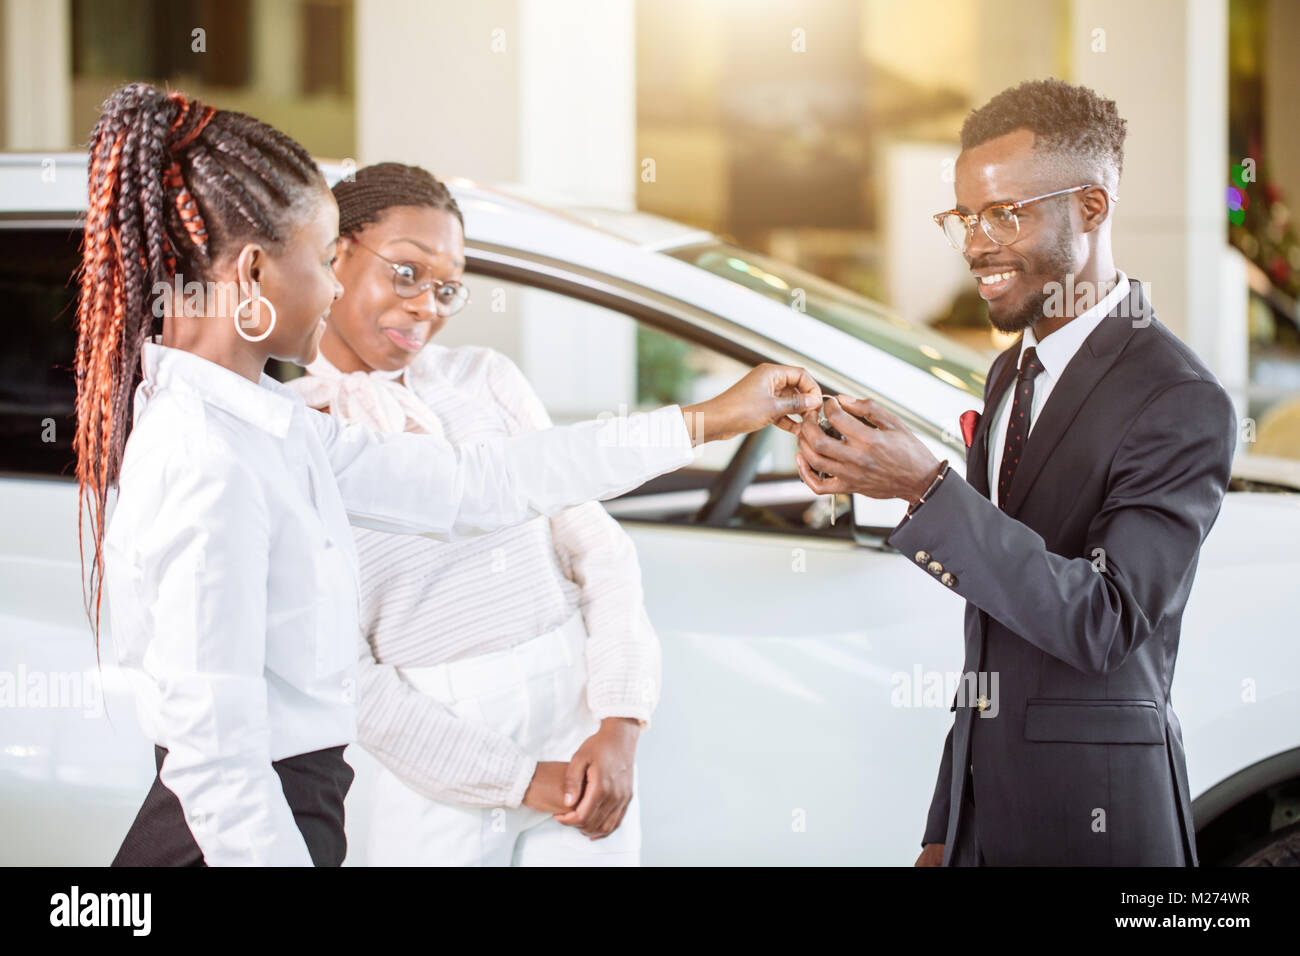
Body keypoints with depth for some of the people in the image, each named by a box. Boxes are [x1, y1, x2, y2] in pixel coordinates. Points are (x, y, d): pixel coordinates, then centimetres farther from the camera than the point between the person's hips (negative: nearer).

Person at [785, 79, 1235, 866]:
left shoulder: (1182, 402, -14)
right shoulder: (1012, 372, 11)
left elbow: (1105, 622, -23)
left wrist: (928, 490, -29)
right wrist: (946, 829, 14)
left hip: (1093, 819, -6)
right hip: (983, 800, 7)